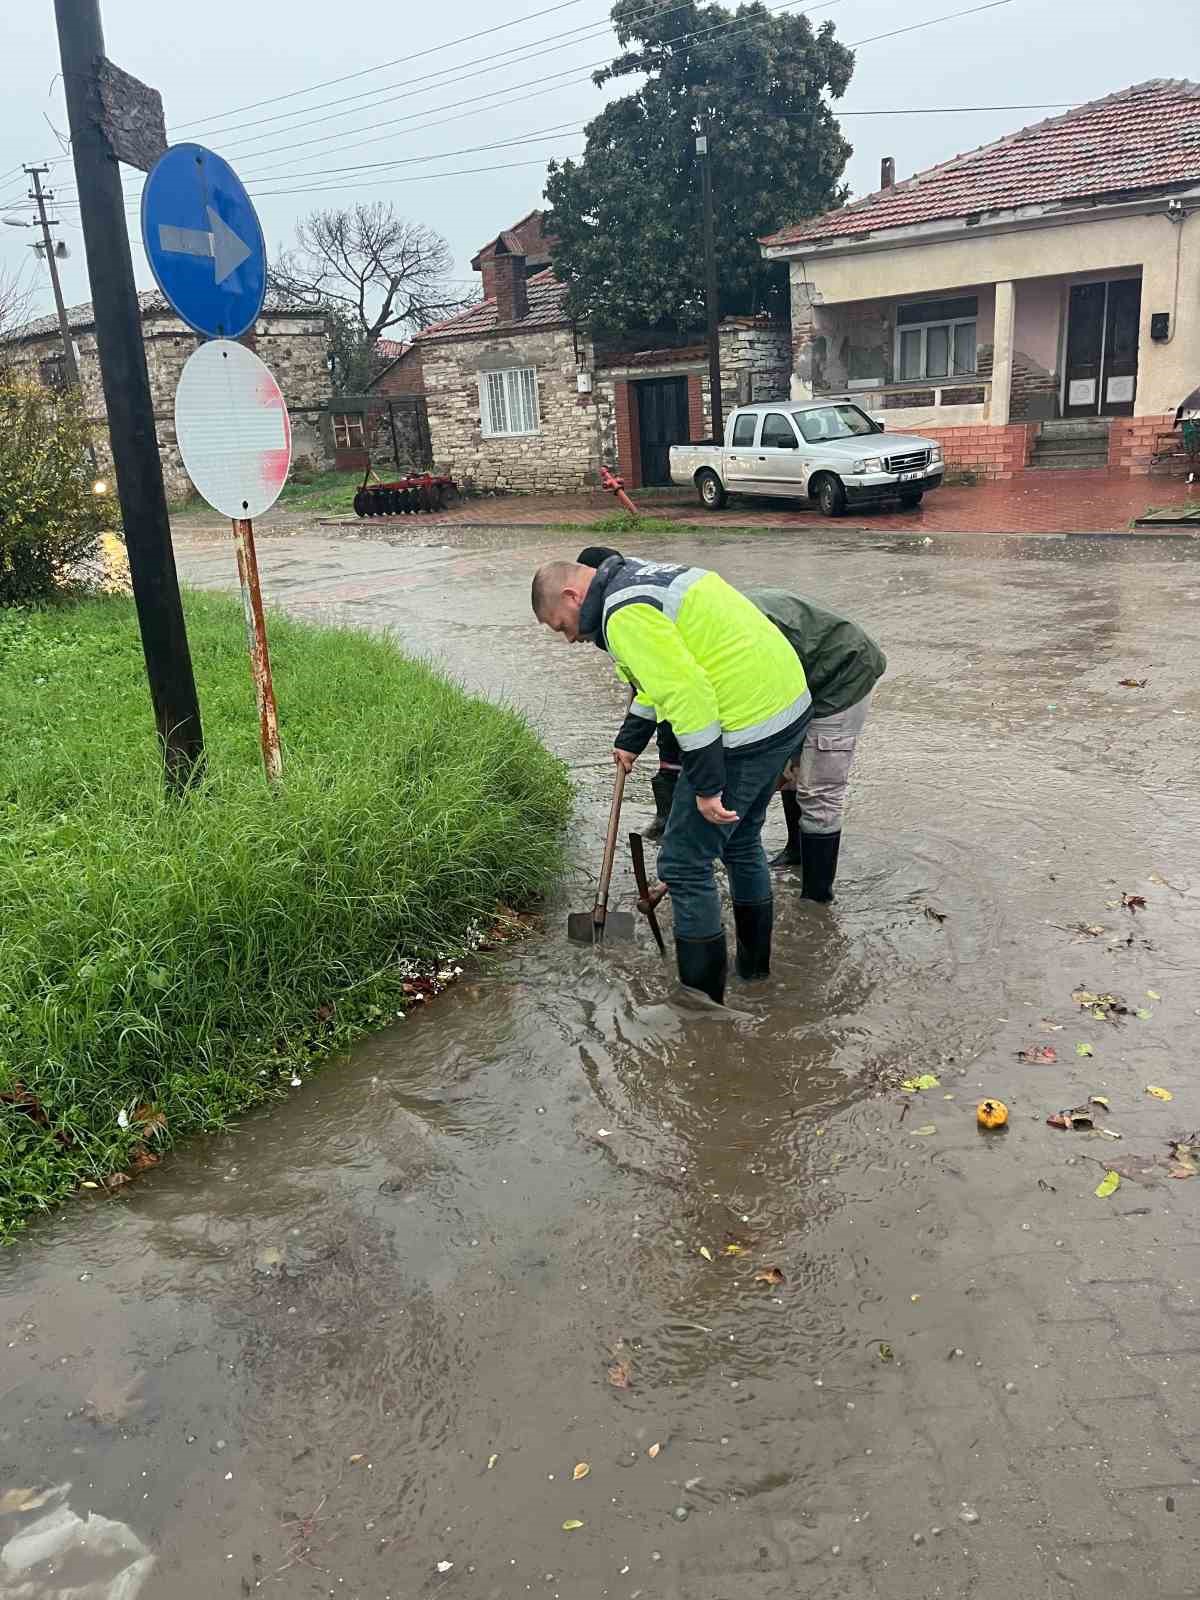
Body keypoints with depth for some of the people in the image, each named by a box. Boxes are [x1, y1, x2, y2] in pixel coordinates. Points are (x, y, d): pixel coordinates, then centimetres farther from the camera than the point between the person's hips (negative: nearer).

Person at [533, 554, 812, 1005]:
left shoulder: (626, 614, -17)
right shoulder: (639, 578, 17)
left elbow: (686, 694, -25)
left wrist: (707, 787, -21)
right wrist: (630, 742, 39)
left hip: (746, 727, -10)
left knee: (684, 865, 1)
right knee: (741, 841, 26)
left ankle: (702, 1002, 12)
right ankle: (755, 967, 42)